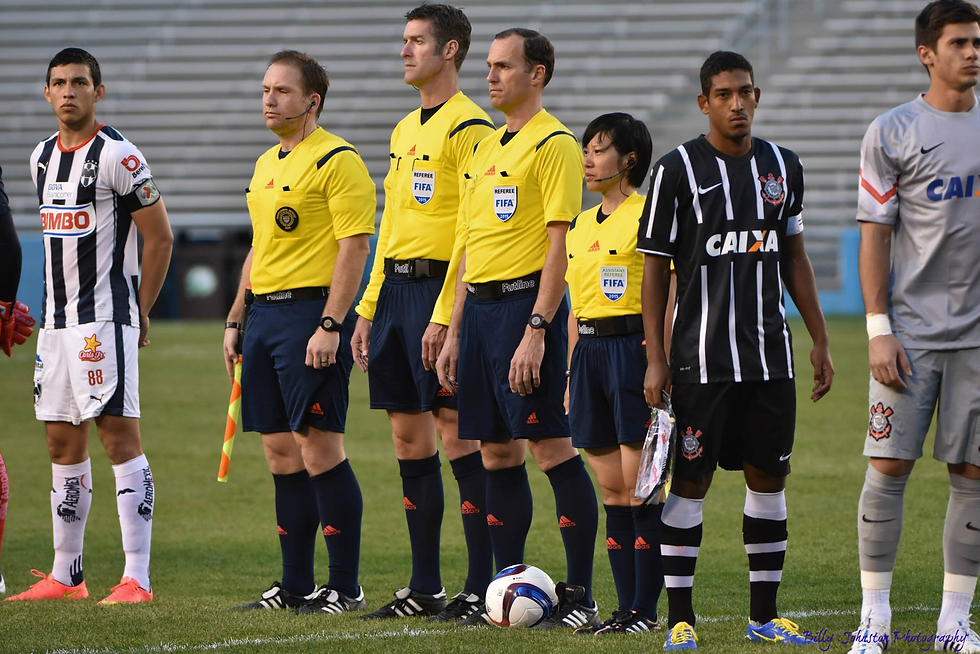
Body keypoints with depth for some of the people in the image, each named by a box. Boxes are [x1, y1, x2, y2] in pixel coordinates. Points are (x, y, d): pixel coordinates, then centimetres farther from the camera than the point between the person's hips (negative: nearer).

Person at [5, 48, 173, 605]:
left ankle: (138, 579, -14)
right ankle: (66, 575, 17)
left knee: (119, 434, -11)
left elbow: (160, 237, -7)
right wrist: (61, 305, 17)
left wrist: (139, 312, -2)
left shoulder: (117, 156, -10)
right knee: (64, 442, 10)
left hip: (106, 320, -8)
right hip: (57, 320, 8)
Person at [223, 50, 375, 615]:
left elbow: (355, 245, -15)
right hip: (265, 314, 9)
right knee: (281, 452, 8)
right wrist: (236, 320, 20)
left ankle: (346, 587, -5)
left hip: (311, 312, -9)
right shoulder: (267, 164, 18)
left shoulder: (338, 161, -9)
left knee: (318, 447, -9)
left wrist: (331, 326, -21)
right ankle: (296, 586, 13)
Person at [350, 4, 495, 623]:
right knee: (409, 436, 9)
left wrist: (444, 315, -20)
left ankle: (481, 588, -5)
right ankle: (424, 588, 15)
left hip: (441, 286, -9)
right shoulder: (405, 130, 18)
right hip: (396, 286, 9)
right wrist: (369, 308, 18)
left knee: (458, 433, -7)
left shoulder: (468, 126, -9)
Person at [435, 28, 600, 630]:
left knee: (552, 448, -7)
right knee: (497, 453, 9)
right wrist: (454, 335, 18)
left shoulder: (554, 144, -8)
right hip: (480, 307, 8)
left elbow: (560, 242, -14)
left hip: (526, 303, -8)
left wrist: (536, 331, -21)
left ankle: (581, 597, -5)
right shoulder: (487, 149, 18)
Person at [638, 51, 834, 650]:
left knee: (769, 476, 6)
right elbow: (655, 268, -3)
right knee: (690, 480, -3)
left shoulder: (783, 167, 10)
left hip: (771, 353, 5)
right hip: (701, 357, -5)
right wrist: (655, 360, -8)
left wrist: (821, 341, 14)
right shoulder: (678, 170, -4)